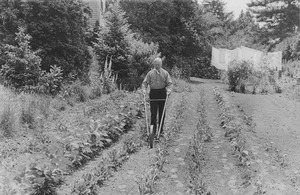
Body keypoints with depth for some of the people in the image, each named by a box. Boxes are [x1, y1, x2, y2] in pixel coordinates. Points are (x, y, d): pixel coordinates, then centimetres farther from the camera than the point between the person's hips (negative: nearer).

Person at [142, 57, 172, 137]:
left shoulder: (165, 73, 4)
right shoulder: (150, 73, 3)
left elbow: (169, 83, 3)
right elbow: (145, 82, 3)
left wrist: (168, 90, -16)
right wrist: (144, 90, -14)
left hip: (162, 93, 1)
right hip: (153, 93, -1)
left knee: (162, 112, 6)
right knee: (153, 112, -3)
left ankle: (161, 129, 17)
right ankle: (153, 129, 5)